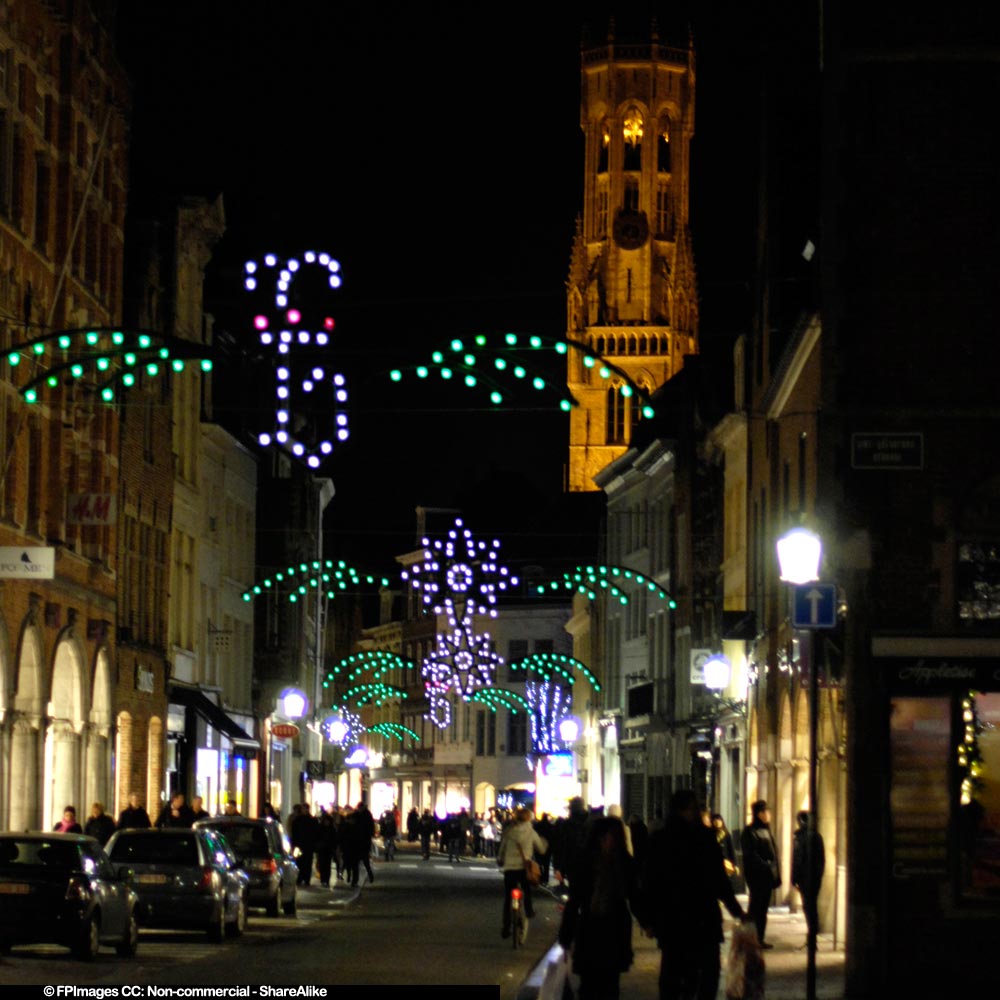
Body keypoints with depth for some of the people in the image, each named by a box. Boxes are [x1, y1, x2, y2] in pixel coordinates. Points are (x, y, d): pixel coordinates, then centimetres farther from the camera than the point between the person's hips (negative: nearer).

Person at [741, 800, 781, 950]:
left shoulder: (766, 830, 16)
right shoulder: (750, 832, -8)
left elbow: (773, 853, 15)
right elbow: (751, 854, -15)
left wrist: (776, 874, 7)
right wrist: (766, 866, -19)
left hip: (767, 876, 8)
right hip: (756, 875, -8)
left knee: (763, 908, 10)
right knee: (756, 906, -4)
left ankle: (760, 938, 15)